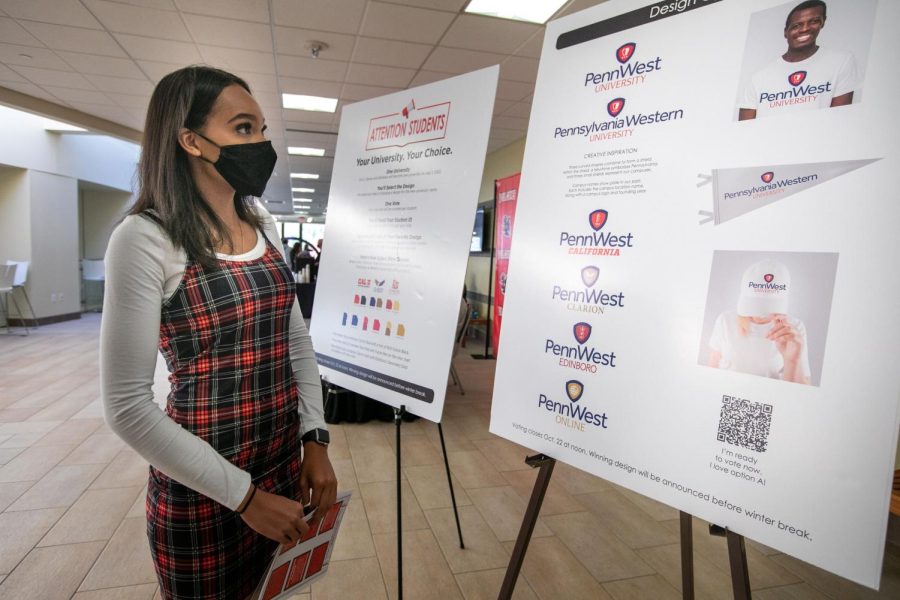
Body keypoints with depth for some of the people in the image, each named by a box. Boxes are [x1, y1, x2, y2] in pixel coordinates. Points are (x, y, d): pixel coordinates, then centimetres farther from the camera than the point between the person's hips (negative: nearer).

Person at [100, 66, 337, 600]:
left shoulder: (265, 226, 3)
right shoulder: (147, 239, -16)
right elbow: (127, 405, -17)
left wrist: (316, 439, -4)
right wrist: (244, 495, -17)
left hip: (287, 462, 6)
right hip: (202, 490, -5)